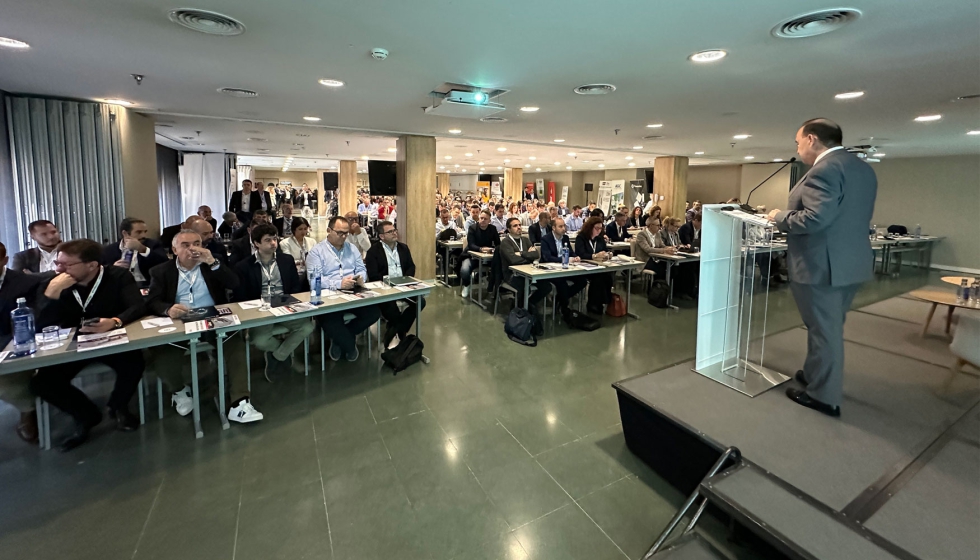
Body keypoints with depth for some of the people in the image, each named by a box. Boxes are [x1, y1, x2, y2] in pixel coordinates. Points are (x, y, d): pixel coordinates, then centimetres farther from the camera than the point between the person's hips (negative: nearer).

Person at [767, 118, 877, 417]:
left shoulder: (824, 170, -18)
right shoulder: (863, 168, 13)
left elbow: (815, 219, -28)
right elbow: (852, 216, 17)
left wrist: (780, 217, -11)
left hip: (821, 265, -10)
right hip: (851, 263, 10)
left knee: (824, 330, 1)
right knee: (830, 328, 21)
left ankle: (824, 395, 13)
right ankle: (817, 374, 37)